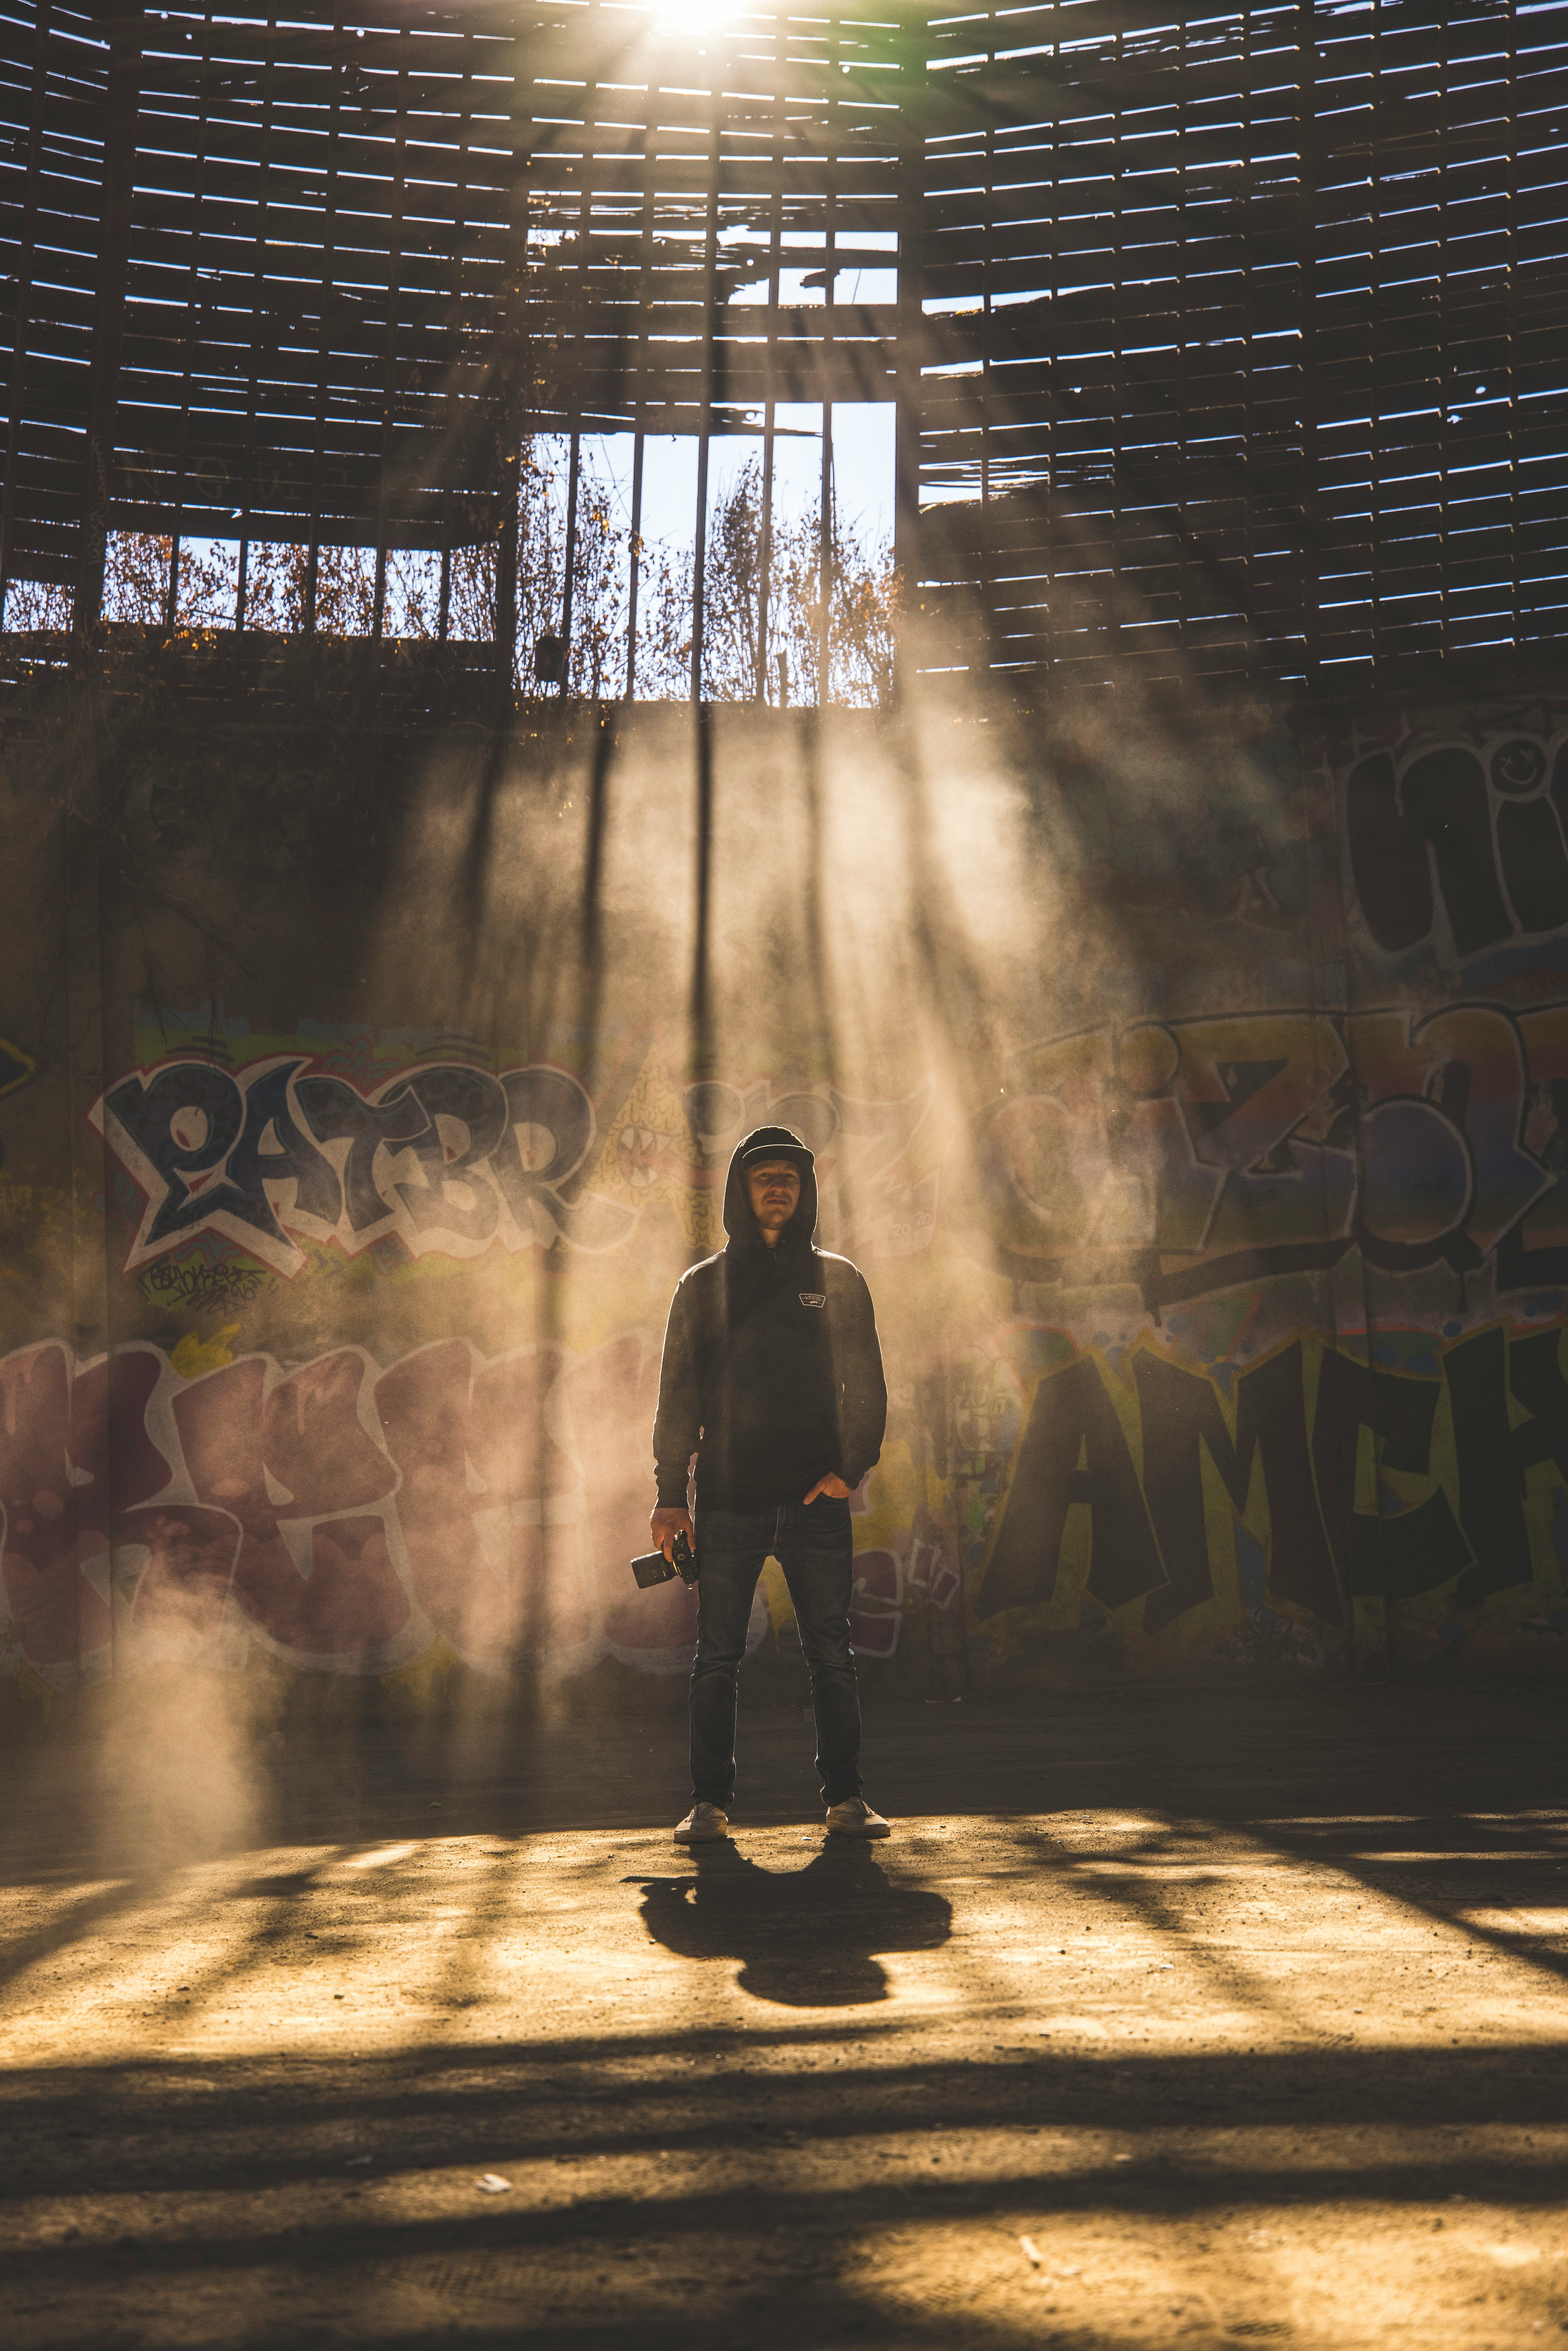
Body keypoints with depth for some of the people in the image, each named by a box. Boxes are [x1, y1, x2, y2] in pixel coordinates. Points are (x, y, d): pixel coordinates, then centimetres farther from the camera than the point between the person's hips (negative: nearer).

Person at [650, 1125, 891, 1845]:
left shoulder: (838, 1282, 12)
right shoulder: (703, 1286, 11)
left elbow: (864, 1386, 8)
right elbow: (679, 1395, 8)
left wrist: (850, 1466, -7)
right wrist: (670, 1494, 0)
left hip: (816, 1498, 0)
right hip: (728, 1501, 0)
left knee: (832, 1655, 1)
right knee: (716, 1658, 2)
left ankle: (846, 1797, 9)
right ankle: (710, 1802, 9)